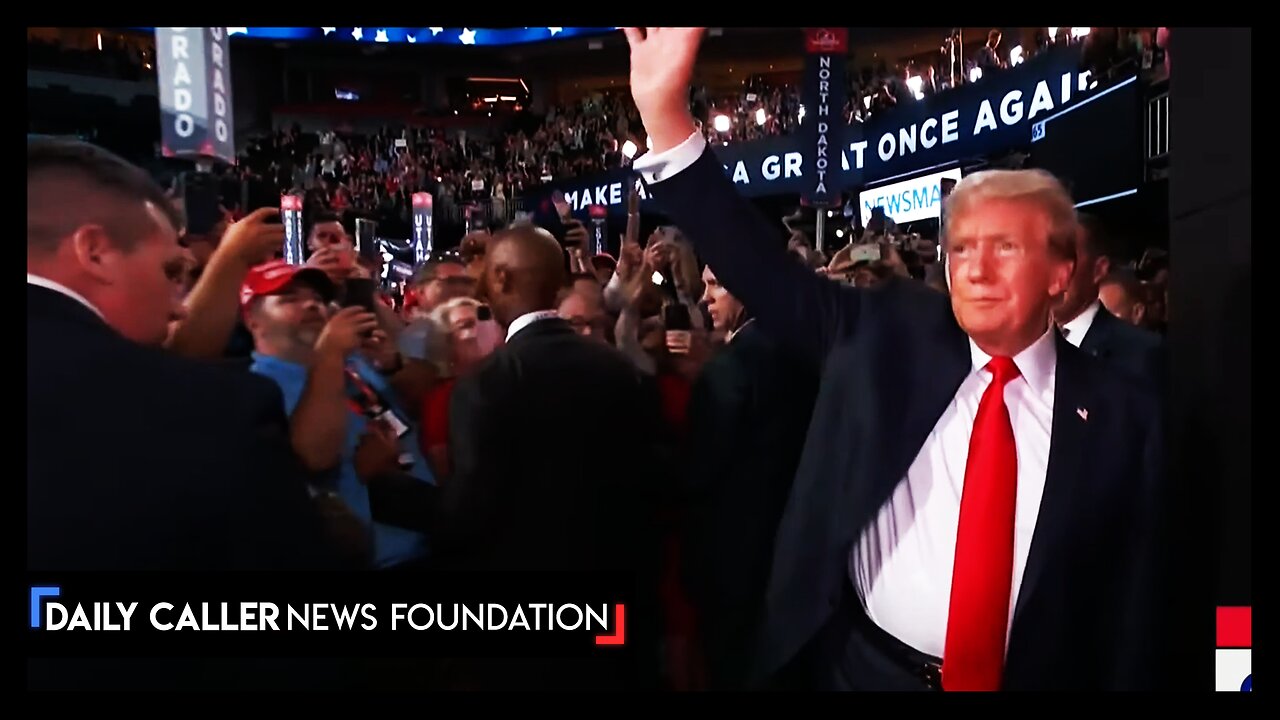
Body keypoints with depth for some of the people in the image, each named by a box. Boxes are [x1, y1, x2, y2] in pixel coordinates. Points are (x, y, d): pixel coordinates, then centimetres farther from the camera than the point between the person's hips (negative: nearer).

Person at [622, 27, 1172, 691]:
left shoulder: (1121, 415, -6)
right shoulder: (887, 336, -5)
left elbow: (1136, 598, -3)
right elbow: (764, 271, -13)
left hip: (1031, 678, 0)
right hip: (860, 667, 1)